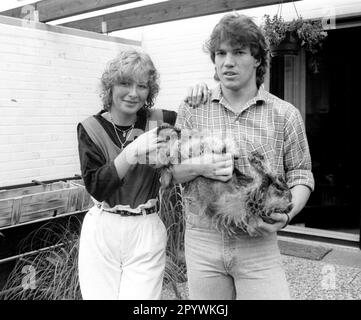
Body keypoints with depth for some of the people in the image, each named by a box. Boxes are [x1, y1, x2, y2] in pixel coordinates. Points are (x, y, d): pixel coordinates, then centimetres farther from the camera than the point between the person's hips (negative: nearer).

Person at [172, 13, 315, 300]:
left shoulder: (285, 114, -1)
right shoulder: (192, 109, 2)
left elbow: (300, 175, 3)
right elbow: (171, 170, 4)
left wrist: (286, 215, -16)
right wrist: (199, 167, -18)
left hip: (258, 244, -1)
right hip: (202, 242, 2)